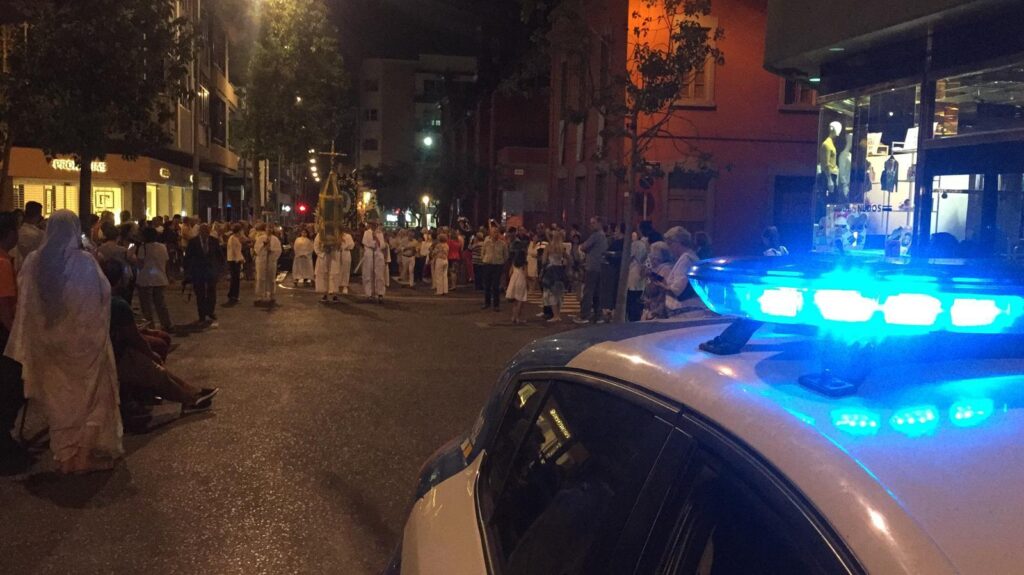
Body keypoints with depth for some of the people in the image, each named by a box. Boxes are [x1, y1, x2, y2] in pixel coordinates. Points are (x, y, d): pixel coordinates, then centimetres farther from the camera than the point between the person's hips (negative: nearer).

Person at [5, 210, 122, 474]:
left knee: (60, 398, 16)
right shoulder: (84, 261, -17)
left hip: (47, 342, 4)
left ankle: (66, 455, 25)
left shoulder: (33, 261, -6)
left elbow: (24, 301, 3)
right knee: (89, 396, 12)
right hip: (84, 340, -3)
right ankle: (91, 453, 16)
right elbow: (103, 293, -10)